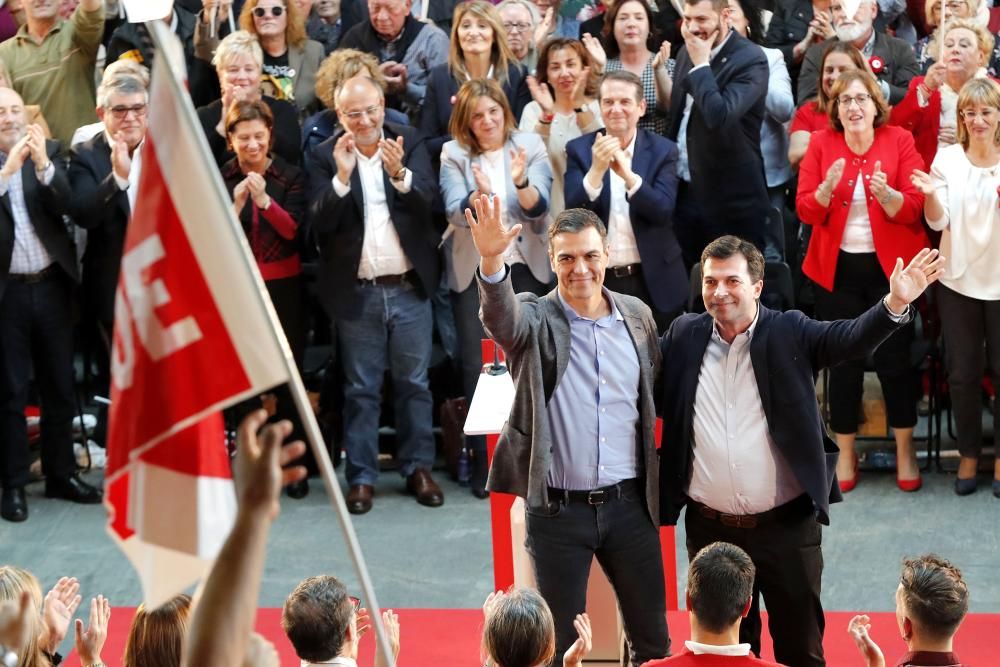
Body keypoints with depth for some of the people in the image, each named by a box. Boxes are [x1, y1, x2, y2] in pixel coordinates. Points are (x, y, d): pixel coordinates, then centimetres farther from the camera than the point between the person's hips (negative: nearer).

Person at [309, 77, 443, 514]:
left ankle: (418, 468, 19)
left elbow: (427, 200, -12)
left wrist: (400, 174, -31)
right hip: (357, 292, -1)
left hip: (408, 286, 1)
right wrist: (341, 177, -26)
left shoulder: (409, 142, 1)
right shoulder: (326, 156, -3)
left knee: (414, 383, 9)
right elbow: (320, 222, -12)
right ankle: (361, 476, 12)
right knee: (361, 389, 6)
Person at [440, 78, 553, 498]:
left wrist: (521, 183, -30)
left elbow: (538, 207, -10)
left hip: (526, 267, 0)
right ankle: (483, 461, 8)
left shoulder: (530, 146, 0)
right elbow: (456, 213, -13)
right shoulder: (453, 154, -1)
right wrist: (479, 196, -33)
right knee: (477, 367, 1)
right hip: (473, 270, 0)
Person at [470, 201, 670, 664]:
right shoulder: (535, 321, -7)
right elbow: (500, 316, -30)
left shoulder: (637, 316, 4)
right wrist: (491, 261, -51)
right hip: (557, 508, -3)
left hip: (628, 503, 3)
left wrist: (659, 487, 9)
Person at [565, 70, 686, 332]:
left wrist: (627, 174, -29)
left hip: (653, 281, 0)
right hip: (597, 280, 0)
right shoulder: (579, 150, 2)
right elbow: (573, 212, -9)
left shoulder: (663, 150, 0)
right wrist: (596, 169, -26)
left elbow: (663, 211, -13)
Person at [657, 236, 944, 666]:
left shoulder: (790, 334, -6)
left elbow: (852, 338, -19)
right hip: (710, 529, 2)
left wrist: (896, 304, -37)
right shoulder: (684, 336, 3)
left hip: (787, 526, -2)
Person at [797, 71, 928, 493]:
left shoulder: (899, 141, -4)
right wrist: (828, 188, -25)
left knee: (895, 358, 1)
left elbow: (913, 209, -9)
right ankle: (846, 454, 19)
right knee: (843, 362, 6)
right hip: (838, 268, 1)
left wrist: (886, 193, -29)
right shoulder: (821, 145, 0)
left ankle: (905, 451, 18)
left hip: (889, 266, -1)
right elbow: (805, 210, -5)